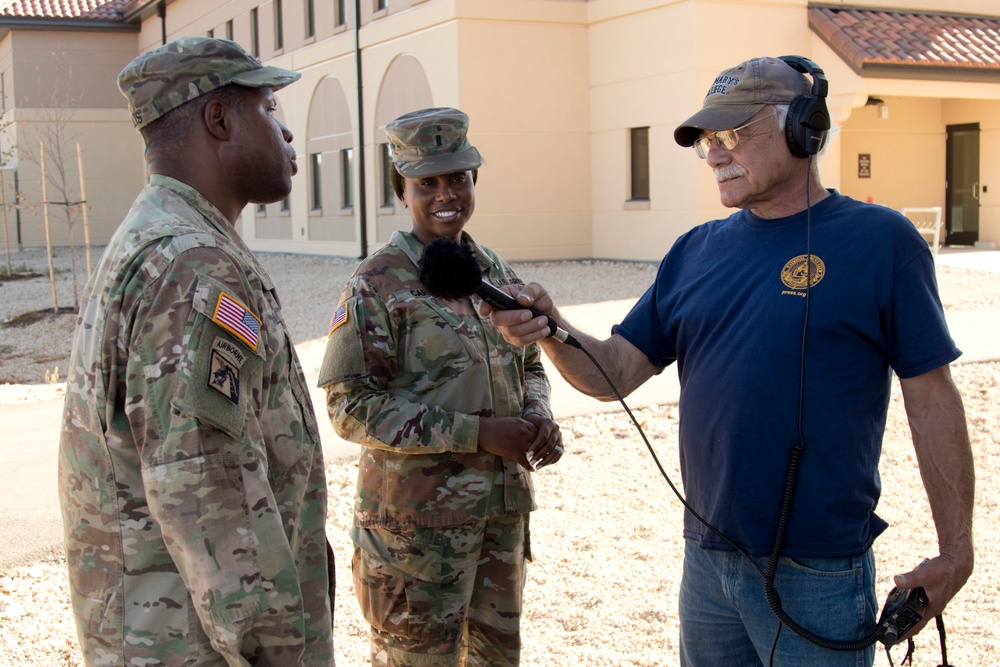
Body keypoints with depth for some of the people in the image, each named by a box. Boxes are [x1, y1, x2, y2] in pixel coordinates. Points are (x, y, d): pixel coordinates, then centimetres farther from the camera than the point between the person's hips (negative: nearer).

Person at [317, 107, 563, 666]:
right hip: (418, 514, -6)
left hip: (504, 504, 6)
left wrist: (538, 417, -6)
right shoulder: (378, 285, -11)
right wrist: (477, 432, -21)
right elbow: (351, 406, -16)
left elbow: (530, 366, 18)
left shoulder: (499, 274, 8)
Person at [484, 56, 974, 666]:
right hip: (707, 562, 5)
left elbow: (933, 403, -7)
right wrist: (551, 330, -16)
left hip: (816, 576, -5)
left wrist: (956, 551, -7)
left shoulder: (881, 241, -8)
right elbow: (615, 373, 4)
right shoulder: (696, 251, 6)